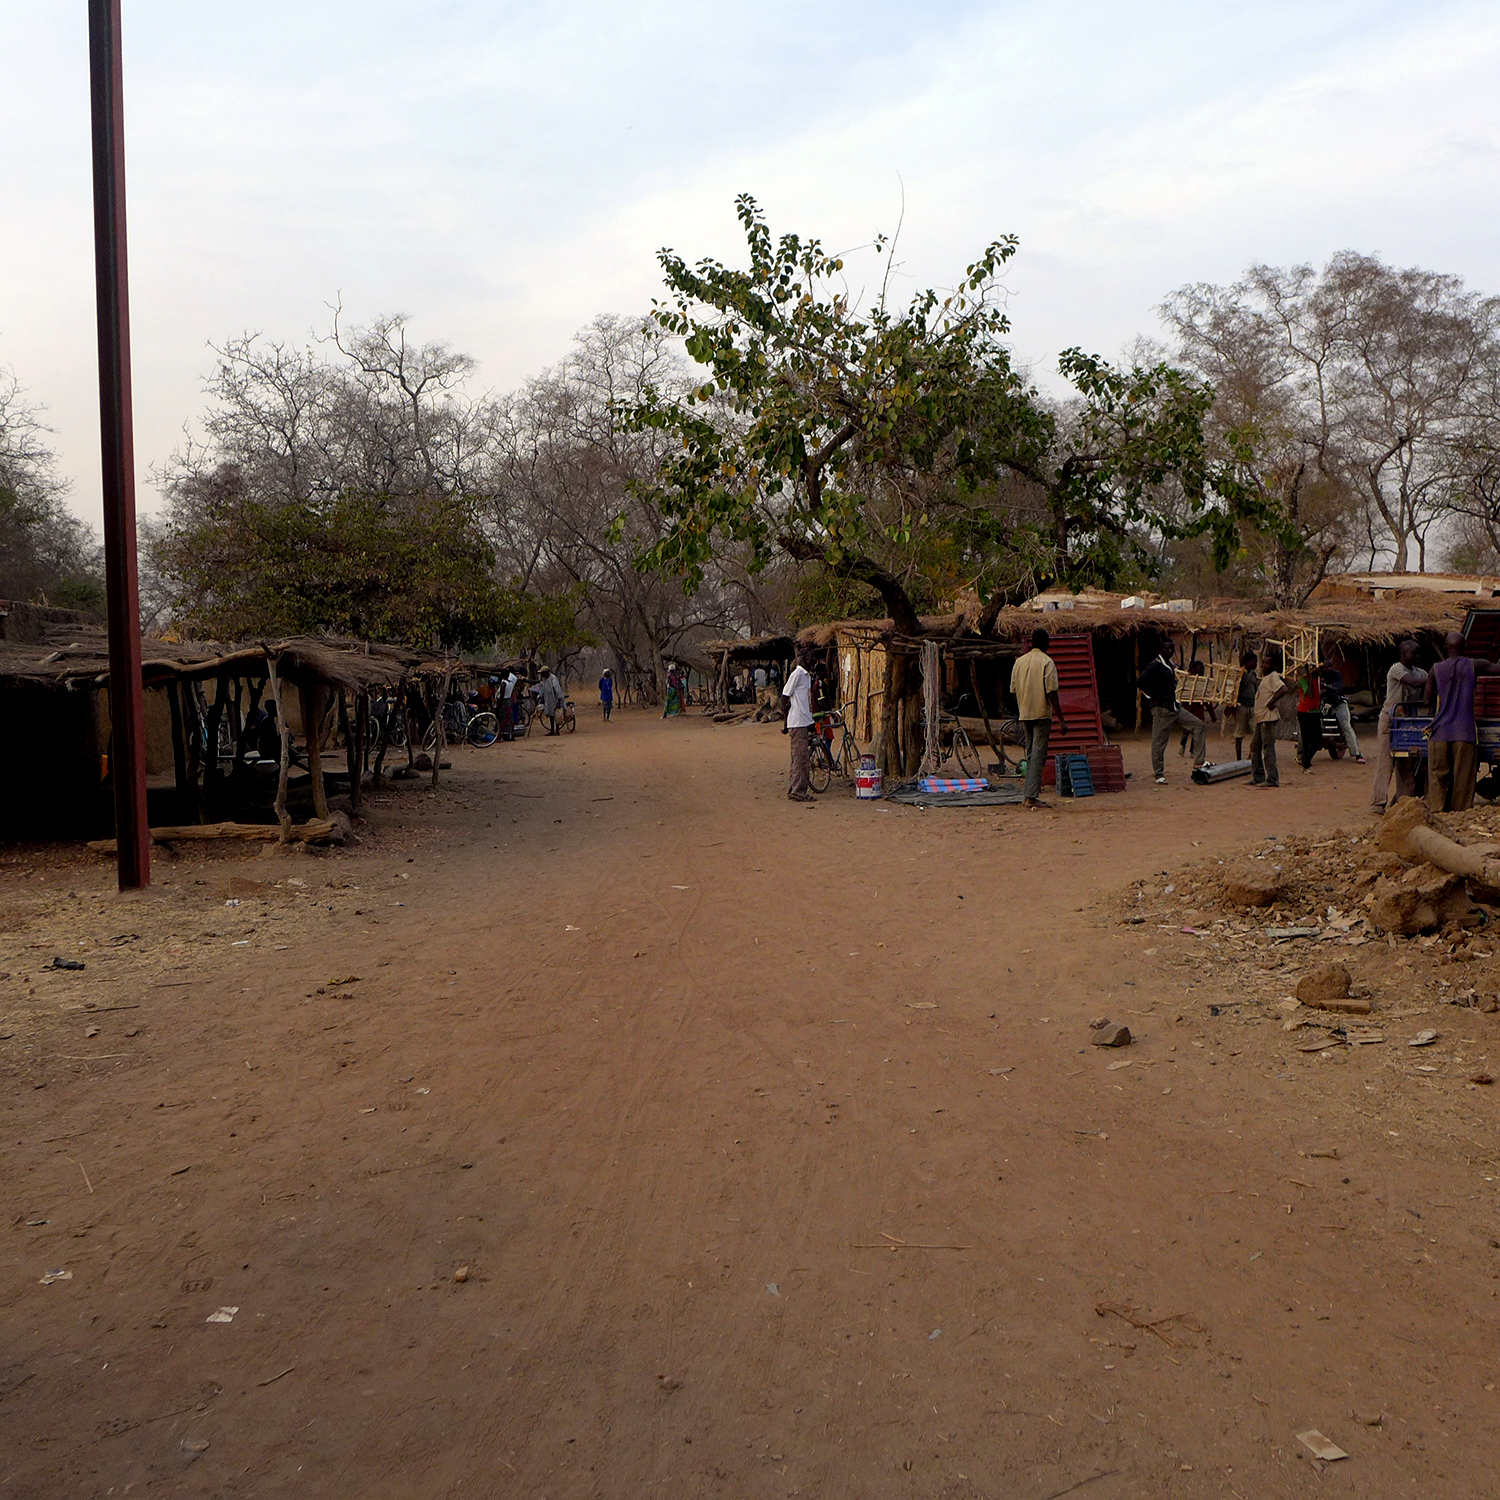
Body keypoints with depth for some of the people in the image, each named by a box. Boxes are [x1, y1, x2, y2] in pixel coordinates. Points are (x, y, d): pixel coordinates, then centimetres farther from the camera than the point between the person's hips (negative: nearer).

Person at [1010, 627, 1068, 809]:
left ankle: (1030, 793, 17)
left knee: (1030, 755, 16)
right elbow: (1051, 693, -14)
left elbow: (1013, 691, 11)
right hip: (1041, 713, -6)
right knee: (1038, 755, -6)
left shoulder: (1019, 662, 9)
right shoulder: (1047, 662, -9)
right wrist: (1061, 719, -11)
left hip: (1025, 714, 6)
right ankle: (1031, 796, -11)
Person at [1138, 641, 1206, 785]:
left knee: (1200, 726, 3)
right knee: (1159, 742, -3)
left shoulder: (1171, 666, 15)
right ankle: (1159, 775, 6)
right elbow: (1140, 681, -21)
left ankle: (1198, 763, 4)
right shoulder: (1155, 666, -11)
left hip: (1175, 708, 9)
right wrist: (1153, 697, -16)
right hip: (1162, 710, -9)